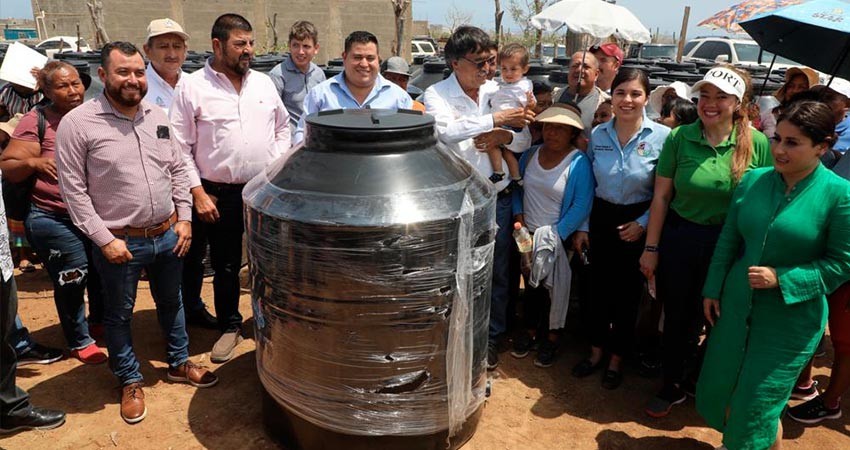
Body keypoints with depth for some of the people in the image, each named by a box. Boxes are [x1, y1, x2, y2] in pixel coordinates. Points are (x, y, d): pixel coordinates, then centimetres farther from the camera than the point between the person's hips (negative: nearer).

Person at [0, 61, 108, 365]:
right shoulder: (37, 121, -10)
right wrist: (34, 162, -29)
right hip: (55, 220, -5)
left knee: (102, 274, 19)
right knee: (72, 282, 4)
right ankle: (79, 341, 26)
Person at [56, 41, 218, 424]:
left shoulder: (157, 116, 3)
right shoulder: (78, 123, -12)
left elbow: (178, 170, 10)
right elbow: (73, 189, -12)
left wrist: (184, 218, 3)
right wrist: (104, 239, -14)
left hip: (168, 234, 5)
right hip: (120, 242, -4)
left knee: (171, 302, 20)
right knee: (119, 314, 12)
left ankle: (179, 363, 40)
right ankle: (130, 381, 32)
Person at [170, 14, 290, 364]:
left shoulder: (264, 83, 6)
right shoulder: (192, 87, -6)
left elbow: (282, 128, 14)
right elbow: (180, 148, -6)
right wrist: (198, 193, -10)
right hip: (219, 195, -3)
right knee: (225, 266, 10)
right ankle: (229, 326, 28)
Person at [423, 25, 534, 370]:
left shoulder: (498, 92, 4)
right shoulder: (437, 95, -7)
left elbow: (525, 140, 7)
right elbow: (446, 130, -27)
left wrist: (506, 137, -15)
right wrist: (495, 120, -30)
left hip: (498, 199, 4)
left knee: (498, 274, 14)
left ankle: (491, 337, 34)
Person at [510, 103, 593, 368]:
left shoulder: (579, 162, -16)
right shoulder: (530, 154, 0)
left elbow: (582, 206, -19)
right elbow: (517, 188, 11)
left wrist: (556, 235, -21)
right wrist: (519, 217, -3)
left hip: (559, 238, -4)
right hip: (528, 235, 5)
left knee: (554, 288, 9)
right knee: (531, 285, 18)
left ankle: (551, 339, 29)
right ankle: (530, 331, 37)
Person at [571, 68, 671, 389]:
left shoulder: (662, 137, -12)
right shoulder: (598, 134, -2)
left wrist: (643, 223, -12)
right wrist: (582, 227, 4)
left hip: (636, 225, -3)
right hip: (601, 219, 3)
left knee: (628, 292, 11)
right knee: (598, 287, 14)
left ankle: (616, 359, 30)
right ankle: (596, 351, 34)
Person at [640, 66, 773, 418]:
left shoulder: (757, 144, -8)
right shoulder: (679, 138, -7)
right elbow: (661, 196, -4)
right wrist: (651, 248, -3)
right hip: (680, 239, 0)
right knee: (678, 316, 12)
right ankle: (674, 385, 34)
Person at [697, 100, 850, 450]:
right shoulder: (754, 180, -3)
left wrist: (781, 279, -20)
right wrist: (712, 291, 5)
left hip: (791, 319, -4)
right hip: (736, 306, 5)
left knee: (758, 407, 8)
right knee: (718, 392, 17)